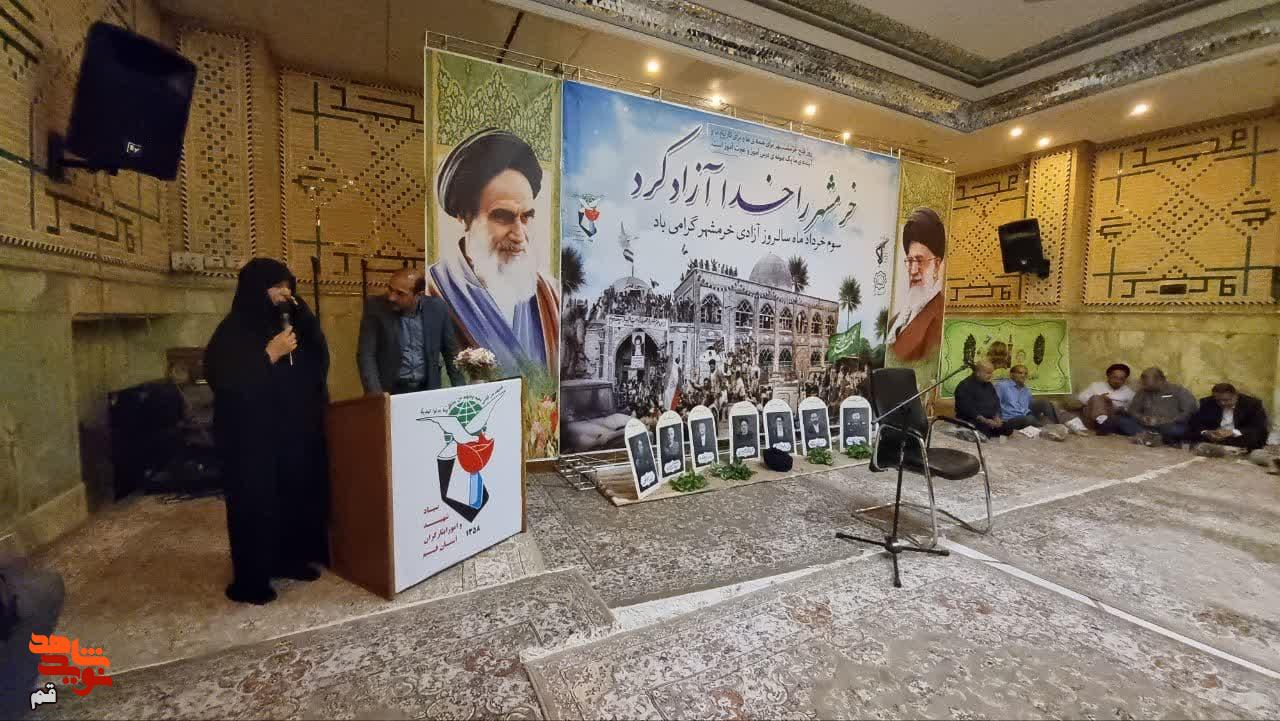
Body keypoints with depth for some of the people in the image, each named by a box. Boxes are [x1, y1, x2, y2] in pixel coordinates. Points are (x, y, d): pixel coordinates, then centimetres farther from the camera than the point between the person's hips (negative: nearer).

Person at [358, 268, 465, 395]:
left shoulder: (437, 308, -1)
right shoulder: (375, 306, -5)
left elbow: (451, 353, 7)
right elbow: (366, 355, -7)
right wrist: (376, 394, -19)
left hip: (428, 391, 1)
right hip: (390, 391, 0)